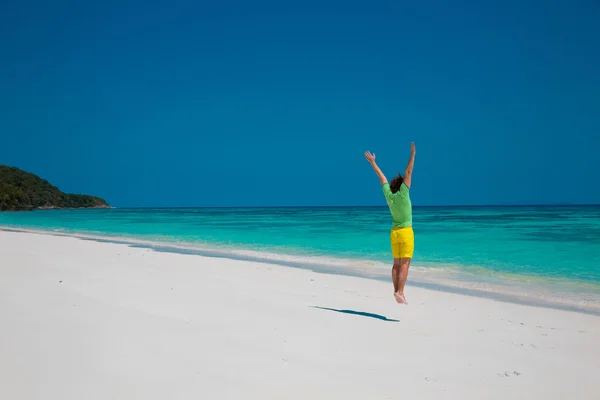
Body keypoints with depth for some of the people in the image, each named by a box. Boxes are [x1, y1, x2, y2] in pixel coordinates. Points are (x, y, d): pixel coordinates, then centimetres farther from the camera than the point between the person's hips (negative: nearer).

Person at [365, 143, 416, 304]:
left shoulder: (388, 195, -1)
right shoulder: (403, 194, -14)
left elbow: (382, 177, 8)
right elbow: (408, 173, -16)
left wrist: (372, 162, 17)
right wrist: (412, 154, -15)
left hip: (394, 232, 6)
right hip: (406, 232, -6)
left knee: (397, 263, 8)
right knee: (405, 264, -8)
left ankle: (397, 292, 7)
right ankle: (400, 292, -15)